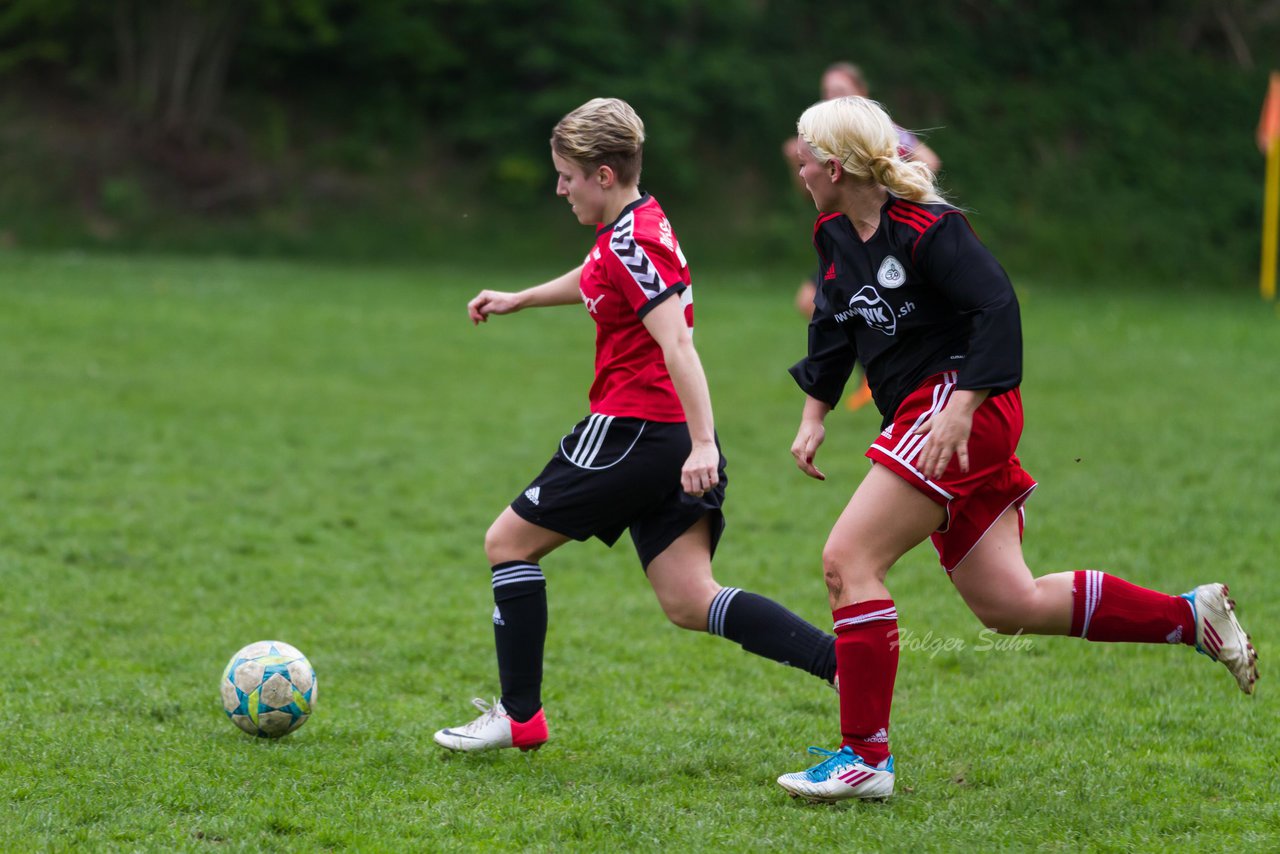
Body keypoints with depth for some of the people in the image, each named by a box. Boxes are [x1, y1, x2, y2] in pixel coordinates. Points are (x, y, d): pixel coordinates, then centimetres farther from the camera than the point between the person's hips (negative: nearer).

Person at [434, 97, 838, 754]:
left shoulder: (631, 244, -15)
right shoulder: (638, 225, 14)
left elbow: (676, 342, -24)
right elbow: (597, 281, 37)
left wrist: (703, 442, -31)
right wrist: (517, 300, 48)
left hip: (632, 429, -9)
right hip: (677, 440, 9)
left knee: (509, 541, 6)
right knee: (689, 602, 2)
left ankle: (519, 716, 8)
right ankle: (843, 663, -12)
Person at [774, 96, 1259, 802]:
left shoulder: (925, 228, -16)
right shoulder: (835, 236, 11)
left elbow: (998, 307, -20)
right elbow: (833, 327, 24)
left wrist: (960, 409, -26)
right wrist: (813, 415, 15)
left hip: (960, 406, -10)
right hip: (926, 419, 10)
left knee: (847, 561, -15)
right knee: (1008, 606, 8)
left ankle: (865, 757, -11)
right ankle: (1192, 617, 17)